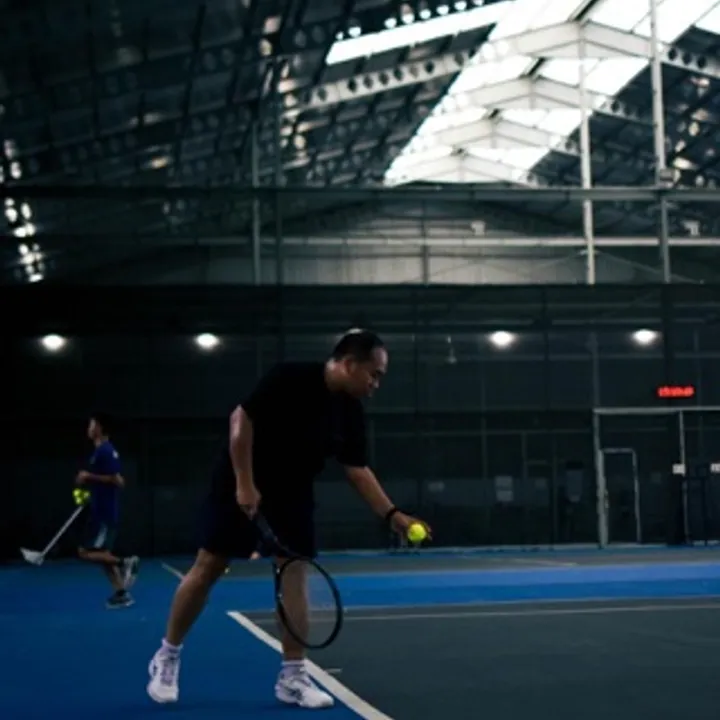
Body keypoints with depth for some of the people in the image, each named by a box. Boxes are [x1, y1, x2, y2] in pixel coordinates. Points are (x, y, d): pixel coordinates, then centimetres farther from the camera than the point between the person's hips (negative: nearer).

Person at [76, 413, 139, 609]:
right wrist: (88, 482, 14)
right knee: (102, 554, 11)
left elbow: (118, 481, -22)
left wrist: (90, 476, -19)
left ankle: (125, 563, -9)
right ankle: (121, 594, 12)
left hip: (104, 512, -10)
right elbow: (113, 479, 22)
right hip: (101, 510, 10)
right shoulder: (102, 451, 14)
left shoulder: (105, 451, -17)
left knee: (86, 552, -8)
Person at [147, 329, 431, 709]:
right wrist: (244, 484, -25)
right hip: (242, 485, -6)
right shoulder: (290, 378, -23)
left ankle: (292, 677, 4)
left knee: (294, 575, -2)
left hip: (292, 494, 6)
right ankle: (167, 656, 16)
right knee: (208, 568, -1)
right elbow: (241, 418, -23)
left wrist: (392, 514, -5)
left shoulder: (350, 413, -2)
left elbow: (357, 469, 3)